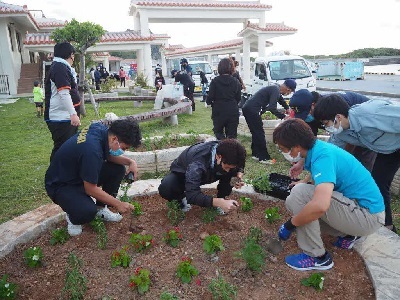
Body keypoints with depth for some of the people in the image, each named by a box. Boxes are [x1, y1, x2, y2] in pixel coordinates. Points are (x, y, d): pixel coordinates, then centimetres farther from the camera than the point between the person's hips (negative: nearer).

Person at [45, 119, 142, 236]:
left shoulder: (103, 129, -12)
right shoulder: (92, 149, -36)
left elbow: (109, 156, 8)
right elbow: (91, 189, -26)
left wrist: (130, 162, -10)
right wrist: (118, 204, -17)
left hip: (79, 173, 9)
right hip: (61, 184, -9)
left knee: (118, 169, -4)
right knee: (87, 212, -33)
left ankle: (101, 208, 11)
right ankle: (73, 215, 4)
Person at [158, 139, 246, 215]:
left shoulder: (226, 153, -26)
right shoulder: (197, 163, -44)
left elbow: (239, 166, -4)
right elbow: (192, 195, -48)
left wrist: (239, 175, -28)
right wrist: (220, 202, -57)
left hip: (204, 174, 4)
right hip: (182, 174, -4)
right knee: (165, 189, -36)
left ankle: (221, 198, 1)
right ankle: (181, 198, -2)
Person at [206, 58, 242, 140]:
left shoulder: (215, 81, -9)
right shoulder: (236, 82, 0)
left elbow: (210, 97, -9)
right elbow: (238, 98, 7)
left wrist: (209, 102, 13)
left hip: (219, 111, -2)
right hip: (233, 112, 2)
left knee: (218, 130, 18)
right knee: (232, 136, 12)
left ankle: (222, 140, -10)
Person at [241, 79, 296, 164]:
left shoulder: (276, 89, 17)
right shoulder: (276, 91, -14)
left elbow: (280, 99, 38)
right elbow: (272, 108, -23)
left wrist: (287, 109, 33)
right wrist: (283, 117, -18)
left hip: (247, 109, 10)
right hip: (252, 110, -10)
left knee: (256, 132, 15)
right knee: (260, 133, -6)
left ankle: (256, 154, 23)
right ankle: (264, 158, -1)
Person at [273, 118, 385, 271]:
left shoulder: (322, 156, -27)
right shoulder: (318, 147, 1)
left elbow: (320, 206, -42)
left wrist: (290, 224, -27)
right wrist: (304, 181, 32)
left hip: (367, 216, -9)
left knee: (299, 194, -24)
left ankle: (317, 257, -11)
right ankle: (347, 234, 18)